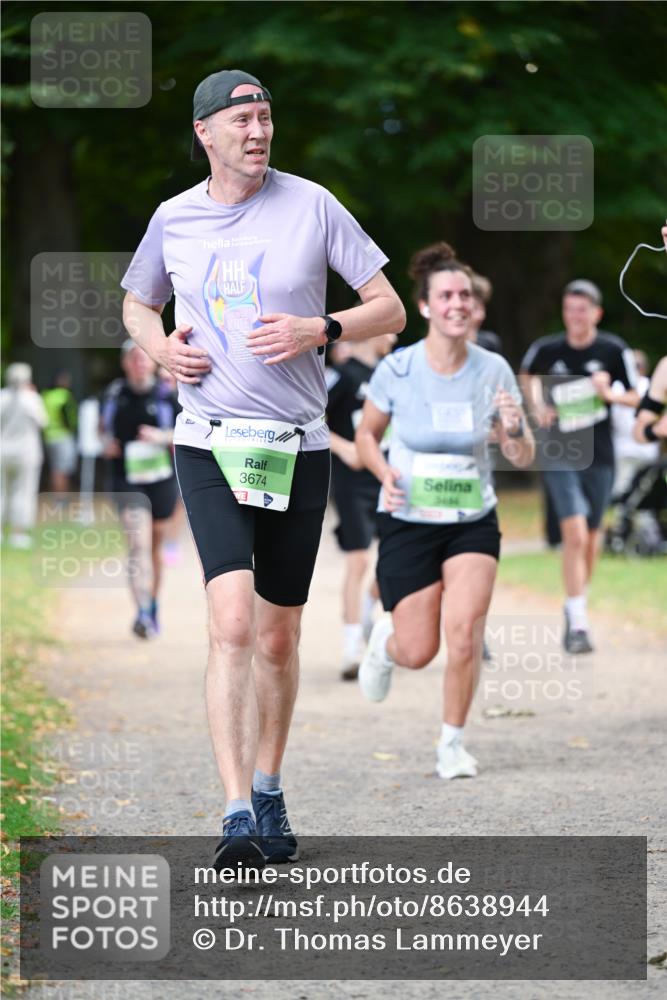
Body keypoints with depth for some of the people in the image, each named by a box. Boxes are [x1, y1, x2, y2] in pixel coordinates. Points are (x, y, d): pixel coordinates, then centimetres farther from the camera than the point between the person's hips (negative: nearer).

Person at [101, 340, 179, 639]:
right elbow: (106, 427, 21)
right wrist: (107, 444, 0)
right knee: (138, 543, -17)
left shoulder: (165, 396, -1)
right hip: (127, 480, -1)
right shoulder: (114, 395, 4)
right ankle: (142, 613, -28)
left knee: (155, 546, 13)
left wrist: (162, 437, -16)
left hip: (161, 479, 1)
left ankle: (153, 606, 32)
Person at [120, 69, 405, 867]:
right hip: (210, 443, -1)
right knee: (232, 623, -18)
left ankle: (267, 794, 28)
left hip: (298, 448, 1)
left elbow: (389, 310, 2)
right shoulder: (174, 218, 5)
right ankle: (237, 818, -21)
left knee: (278, 638, 8)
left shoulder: (312, 205, -1)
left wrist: (316, 330, -15)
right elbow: (137, 304, 23)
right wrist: (161, 346, 1)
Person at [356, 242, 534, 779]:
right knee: (419, 651, -2)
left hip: (474, 523, 1)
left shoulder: (493, 370, -6)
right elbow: (366, 436, 6)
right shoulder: (397, 369, -10)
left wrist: (514, 429, -23)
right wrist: (385, 473, -14)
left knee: (465, 630, -16)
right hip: (408, 523, -1)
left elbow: (523, 458, -2)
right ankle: (384, 642, 36)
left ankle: (453, 743, 3)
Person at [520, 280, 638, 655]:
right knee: (575, 536, -15)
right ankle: (578, 624, -15)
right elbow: (527, 376, 20)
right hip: (561, 456, -1)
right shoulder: (547, 350, -2)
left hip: (600, 457, 1)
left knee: (591, 537, 13)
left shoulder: (614, 350, -5)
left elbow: (636, 397, 1)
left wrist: (609, 395, -18)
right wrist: (538, 408, 5)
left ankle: (576, 607, 35)